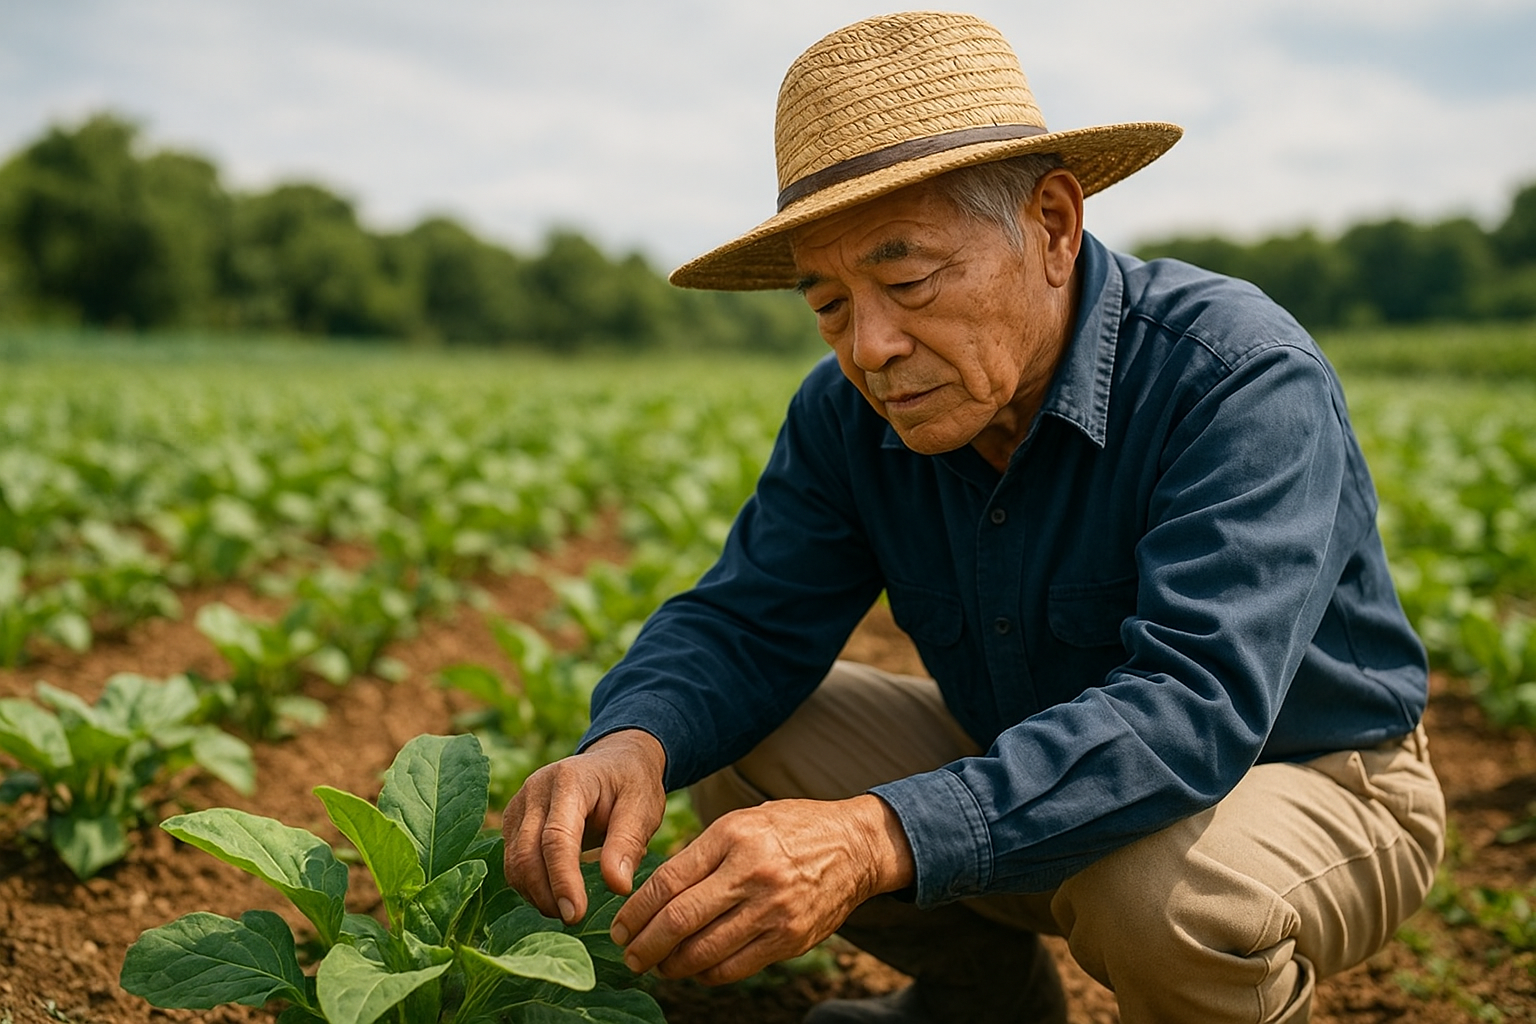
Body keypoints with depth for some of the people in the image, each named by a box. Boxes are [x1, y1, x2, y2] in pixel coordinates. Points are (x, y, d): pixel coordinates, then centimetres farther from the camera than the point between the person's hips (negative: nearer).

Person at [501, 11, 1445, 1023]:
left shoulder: (1243, 380, -29)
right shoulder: (852, 410, -10)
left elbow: (1194, 706, -40)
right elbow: (747, 621, -9)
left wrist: (880, 837, -53)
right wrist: (631, 743, -34)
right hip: (1039, 782, 6)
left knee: (1165, 891, -38)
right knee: (742, 747, -7)